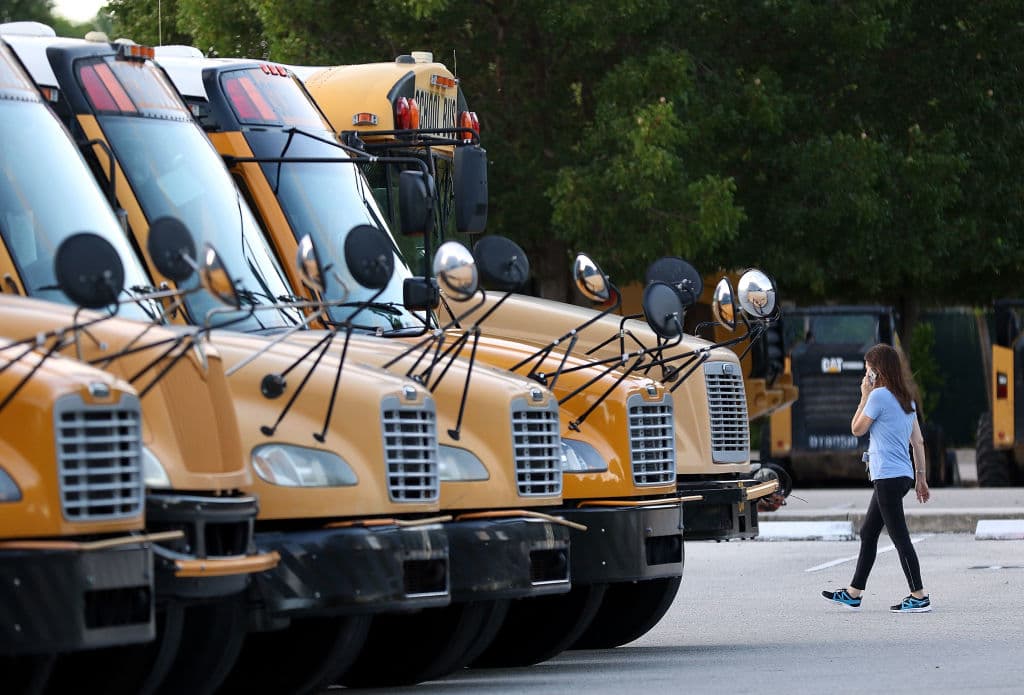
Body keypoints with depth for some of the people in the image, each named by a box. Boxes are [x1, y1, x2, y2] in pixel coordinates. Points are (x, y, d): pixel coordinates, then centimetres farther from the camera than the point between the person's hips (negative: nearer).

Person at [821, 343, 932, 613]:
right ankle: (853, 593, 24)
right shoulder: (906, 399, 14)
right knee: (867, 533, 16)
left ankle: (919, 597, -7)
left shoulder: (879, 395, -11)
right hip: (903, 476, 9)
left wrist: (864, 396, 5)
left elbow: (857, 429, -1)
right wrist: (921, 477, 17)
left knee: (899, 536, -7)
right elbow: (918, 442, 14)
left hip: (888, 477, -9)